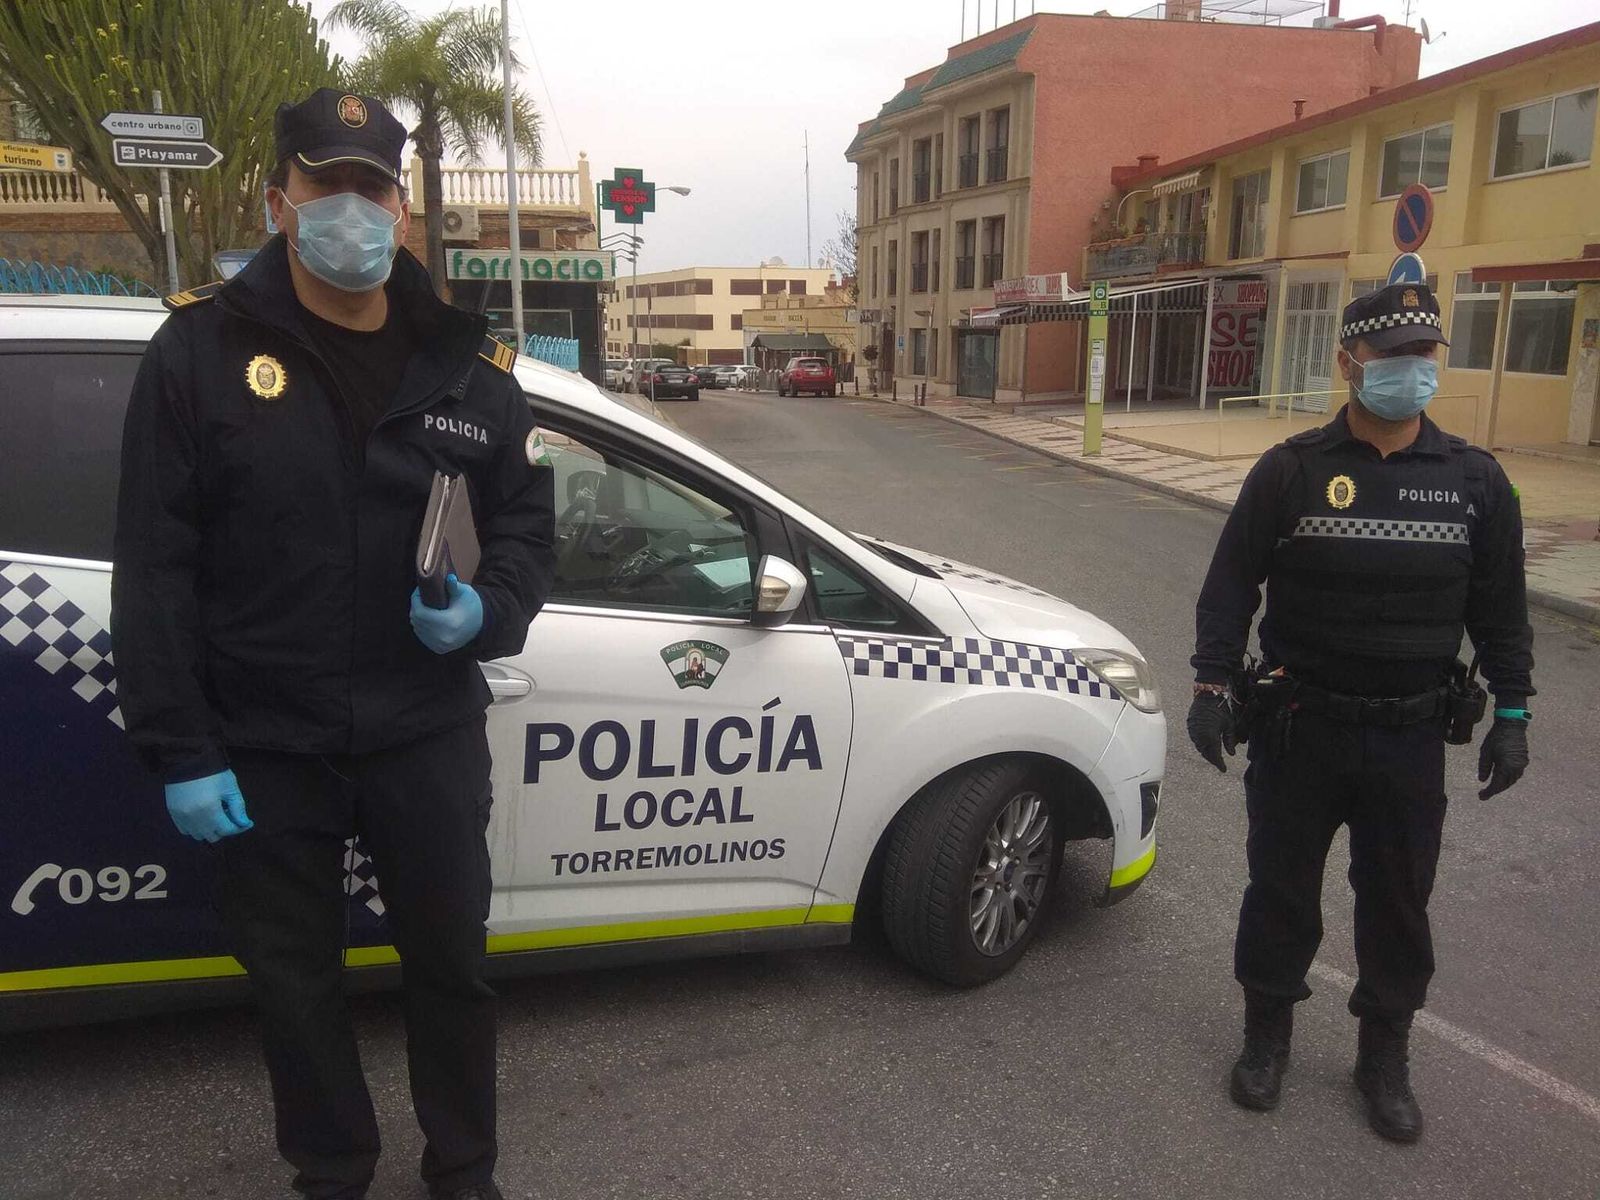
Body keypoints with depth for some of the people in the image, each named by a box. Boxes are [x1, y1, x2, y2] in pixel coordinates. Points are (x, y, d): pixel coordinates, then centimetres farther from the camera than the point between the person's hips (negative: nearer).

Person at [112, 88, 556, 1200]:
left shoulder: (466, 364, 2)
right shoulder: (203, 350, -4)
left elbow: (526, 521, 9)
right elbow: (155, 568, -5)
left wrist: (490, 609, -13)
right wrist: (180, 751, -8)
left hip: (429, 734, 1)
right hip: (265, 749, -1)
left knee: (451, 963, 14)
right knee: (295, 981, 16)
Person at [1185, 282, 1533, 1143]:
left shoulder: (1476, 482, 1)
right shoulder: (1291, 471, -6)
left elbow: (1500, 609, 7)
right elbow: (1229, 587, -3)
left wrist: (1511, 714, 4)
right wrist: (1212, 686, -10)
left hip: (1412, 739, 2)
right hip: (1298, 727, -1)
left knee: (1397, 905, 13)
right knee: (1281, 889, 11)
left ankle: (1385, 1056, 34)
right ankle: (1267, 1032, 33)